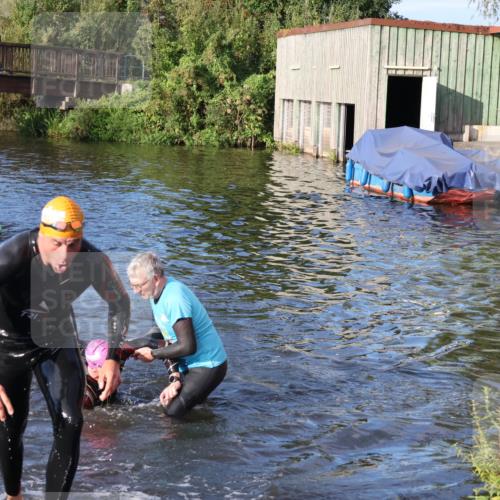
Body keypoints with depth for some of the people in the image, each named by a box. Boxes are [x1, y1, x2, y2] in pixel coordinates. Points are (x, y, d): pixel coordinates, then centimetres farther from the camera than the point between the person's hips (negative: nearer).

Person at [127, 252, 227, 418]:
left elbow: (188, 347, -27)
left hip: (208, 365, -9)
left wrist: (153, 354, -14)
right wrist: (175, 378, -7)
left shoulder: (175, 299, -28)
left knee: (173, 412, -13)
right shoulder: (156, 294, 1)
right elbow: (171, 342, 4)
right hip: (189, 364, 9)